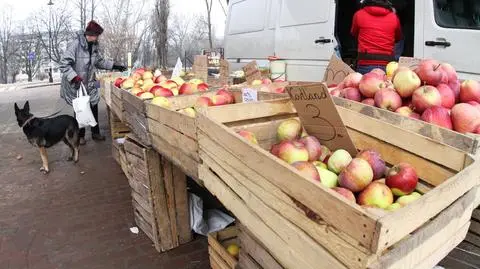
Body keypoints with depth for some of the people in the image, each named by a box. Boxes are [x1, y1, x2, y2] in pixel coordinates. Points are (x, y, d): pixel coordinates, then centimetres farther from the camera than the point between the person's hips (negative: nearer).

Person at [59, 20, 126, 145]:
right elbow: (64, 64, -22)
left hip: (89, 84, 6)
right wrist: (74, 77, -33)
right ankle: (80, 135, 22)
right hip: (75, 85, -6)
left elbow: (100, 61, 18)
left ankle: (95, 133, 24)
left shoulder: (93, 46, 3)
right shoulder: (75, 45, -21)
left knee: (93, 108, 9)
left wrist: (114, 66, 11)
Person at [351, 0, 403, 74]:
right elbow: (398, 38, 26)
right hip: (387, 65, 2)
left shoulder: (359, 15, 4)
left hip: (365, 64, -2)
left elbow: (354, 33, 23)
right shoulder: (394, 17, 9)